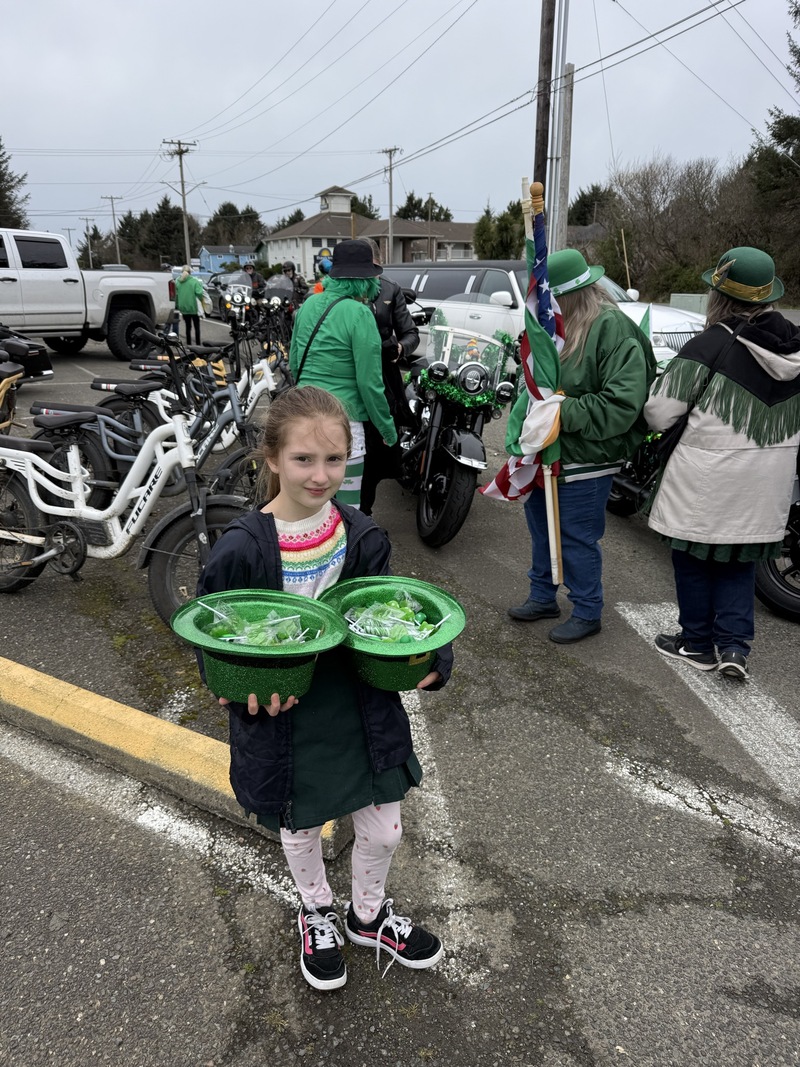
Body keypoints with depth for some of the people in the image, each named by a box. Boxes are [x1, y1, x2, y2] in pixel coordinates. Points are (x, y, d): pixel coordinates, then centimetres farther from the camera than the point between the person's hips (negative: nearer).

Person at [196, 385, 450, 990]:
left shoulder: (363, 538, -9)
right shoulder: (242, 549, -19)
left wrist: (427, 660, -15)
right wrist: (247, 689, -27)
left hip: (362, 707, 3)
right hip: (284, 720, -2)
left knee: (383, 829, 17)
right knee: (301, 829, 23)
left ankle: (370, 915, 50)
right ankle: (317, 915, 55)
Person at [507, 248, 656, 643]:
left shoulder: (613, 330, -18)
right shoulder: (560, 326, 7)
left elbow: (622, 405, -24)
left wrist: (564, 411, -25)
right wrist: (517, 424, -3)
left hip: (586, 460, -9)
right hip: (550, 452, 9)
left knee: (577, 537, 2)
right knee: (540, 522, 19)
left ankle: (587, 613, 23)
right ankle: (542, 597, 39)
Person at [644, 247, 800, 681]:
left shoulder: (711, 345, -17)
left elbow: (659, 413, -16)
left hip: (707, 480, -5)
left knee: (695, 558, 12)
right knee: (740, 559, 20)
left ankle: (697, 643, 25)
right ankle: (735, 644, 14)